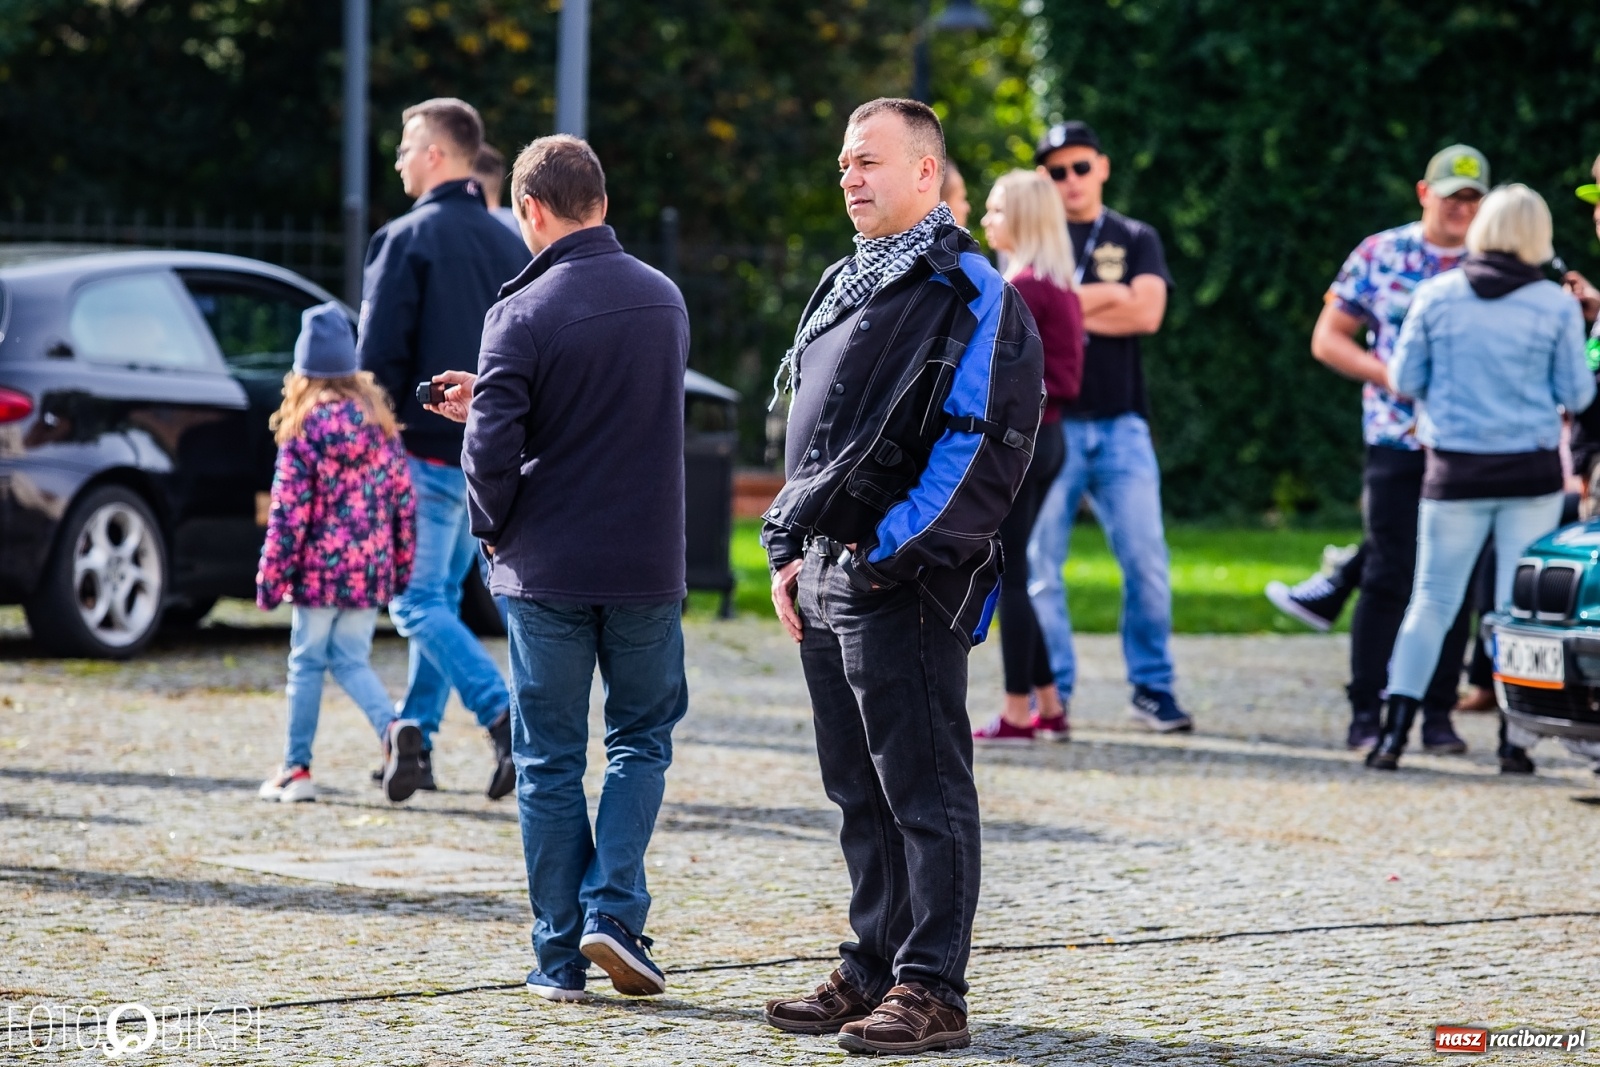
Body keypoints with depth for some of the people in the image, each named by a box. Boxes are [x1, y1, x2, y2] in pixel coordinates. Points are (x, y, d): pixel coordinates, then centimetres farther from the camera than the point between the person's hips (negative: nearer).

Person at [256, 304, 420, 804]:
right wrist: (401, 563, 17)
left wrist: (271, 576, -6)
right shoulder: (379, 420, 5)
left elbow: (289, 511, -11)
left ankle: (297, 769, 11)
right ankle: (393, 729, -14)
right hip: (371, 569, 4)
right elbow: (403, 497, 8)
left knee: (307, 662, 7)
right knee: (351, 659, 12)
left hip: (320, 569, -4)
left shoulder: (303, 428, -9)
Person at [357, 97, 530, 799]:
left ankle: (502, 716, -23)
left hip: (428, 450, -7)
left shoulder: (408, 239, -10)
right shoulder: (509, 246, 11)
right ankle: (415, 740, 18)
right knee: (441, 595, 16)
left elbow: (380, 353, -13)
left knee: (419, 602, -5)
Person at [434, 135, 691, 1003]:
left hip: (549, 572, -3)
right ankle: (614, 907, 0)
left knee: (550, 761, 6)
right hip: (647, 568, 3)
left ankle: (559, 955, 8)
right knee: (641, 737, 17)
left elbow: (491, 450, -17)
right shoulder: (665, 299, 4)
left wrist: (497, 534, 2)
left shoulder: (523, 315, -13)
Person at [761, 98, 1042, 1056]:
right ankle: (874, 970, 21)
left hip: (906, 582, -9)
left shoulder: (968, 293, -9)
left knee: (924, 791, -5)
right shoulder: (846, 287, 19)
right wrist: (791, 548, 17)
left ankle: (932, 990, -2)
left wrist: (898, 550, -19)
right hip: (831, 575, 9)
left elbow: (982, 442, -16)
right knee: (860, 792, 13)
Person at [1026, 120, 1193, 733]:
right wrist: (1108, 296, -5)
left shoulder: (1135, 240, 13)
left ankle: (1153, 688, 4)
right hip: (1048, 422, -1)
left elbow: (1147, 312, -4)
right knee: (1040, 565, -2)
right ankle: (1054, 692, 4)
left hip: (1120, 423, 1)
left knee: (1146, 561, -5)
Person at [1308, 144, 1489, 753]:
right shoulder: (1380, 255, 3)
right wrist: (1385, 373, -10)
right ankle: (1365, 713, 3)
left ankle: (1439, 715, 11)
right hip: (1396, 444, -2)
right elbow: (1327, 338, 5)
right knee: (1388, 578, -4)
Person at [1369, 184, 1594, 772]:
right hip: (1532, 472, -1)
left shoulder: (1435, 295, -3)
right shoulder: (1556, 305, -5)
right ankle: (1514, 739, 4)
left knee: (1432, 600, 7)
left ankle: (1394, 732, -2)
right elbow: (1577, 394, -2)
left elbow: (1404, 381, 2)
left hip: (1454, 472, 1)